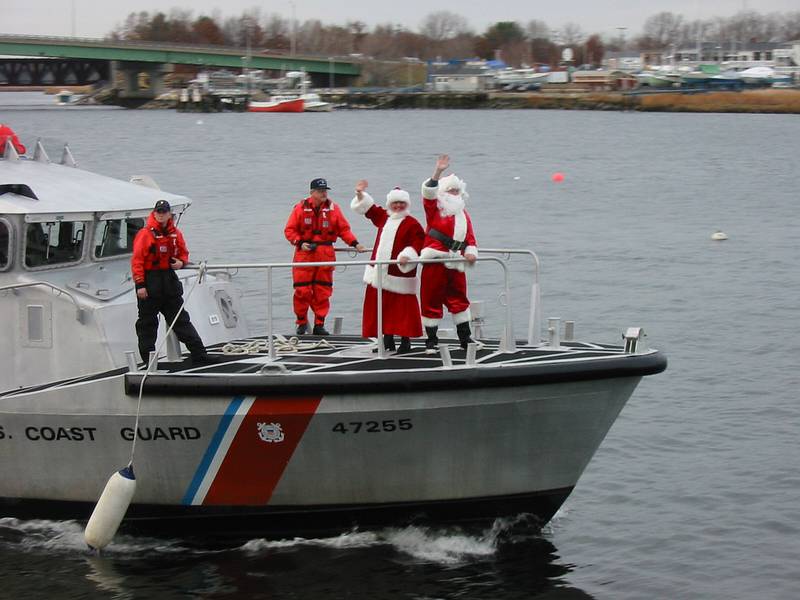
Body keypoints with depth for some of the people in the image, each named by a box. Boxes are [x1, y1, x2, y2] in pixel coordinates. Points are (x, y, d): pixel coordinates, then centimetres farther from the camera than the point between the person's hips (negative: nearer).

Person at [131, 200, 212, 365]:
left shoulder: (176, 234, 6)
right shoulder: (145, 234, -9)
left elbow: (183, 252, 21)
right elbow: (137, 260, -12)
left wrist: (181, 262, -3)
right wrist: (140, 284, -17)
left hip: (169, 280, 5)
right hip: (150, 282, -4)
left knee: (181, 319, 8)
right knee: (147, 323, 3)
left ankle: (199, 354, 8)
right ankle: (148, 358, 10)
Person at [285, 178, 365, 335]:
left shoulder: (333, 208, 7)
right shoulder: (301, 208, 2)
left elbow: (344, 229, 8)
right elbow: (289, 230, 3)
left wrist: (354, 243, -6)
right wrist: (300, 242, -12)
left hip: (325, 254, 2)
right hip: (305, 253, -2)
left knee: (323, 291, 1)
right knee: (302, 290, -4)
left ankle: (319, 324, 9)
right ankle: (302, 322, 12)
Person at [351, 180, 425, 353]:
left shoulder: (413, 225, -8)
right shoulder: (384, 217, 12)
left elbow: (416, 246, -14)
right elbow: (367, 207, 26)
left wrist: (406, 256, -30)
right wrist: (361, 194, 14)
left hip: (400, 274, -7)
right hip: (379, 272, 7)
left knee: (403, 309, -4)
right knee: (382, 308, 9)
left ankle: (405, 341, 4)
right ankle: (387, 341, 17)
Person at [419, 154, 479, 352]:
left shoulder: (463, 214, 17)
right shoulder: (434, 209, 2)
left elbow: (470, 238, 15)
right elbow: (429, 193, -17)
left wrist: (470, 252, -6)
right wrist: (438, 172, -28)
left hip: (455, 264, 5)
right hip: (434, 262, -5)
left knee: (459, 300, 10)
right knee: (431, 301, -1)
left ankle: (465, 338, 19)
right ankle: (431, 341, 7)